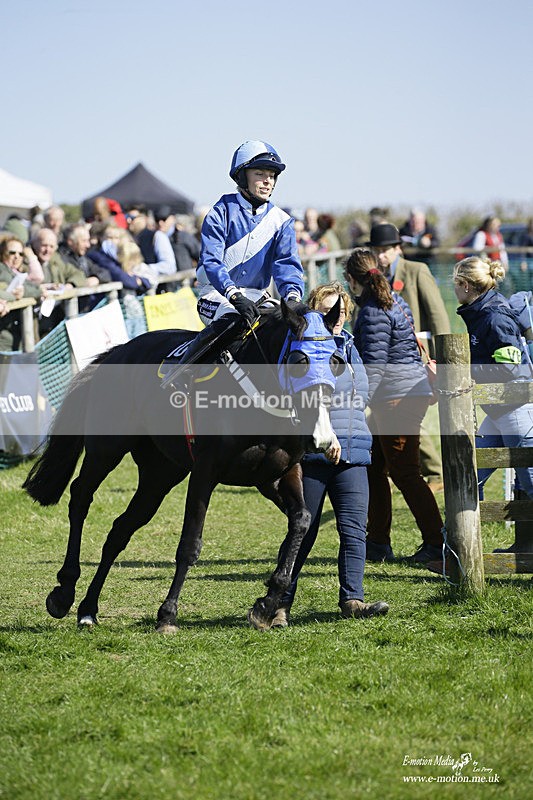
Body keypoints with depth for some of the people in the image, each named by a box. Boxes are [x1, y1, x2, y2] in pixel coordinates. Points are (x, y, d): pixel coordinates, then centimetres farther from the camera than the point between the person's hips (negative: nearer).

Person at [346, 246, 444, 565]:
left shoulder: (373, 312, -15)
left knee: (405, 474, -5)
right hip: (410, 393, 10)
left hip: (397, 399, -10)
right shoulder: (394, 300, 14)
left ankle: (437, 542, -5)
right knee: (374, 469, 14)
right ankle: (378, 544, 18)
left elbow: (373, 366, -20)